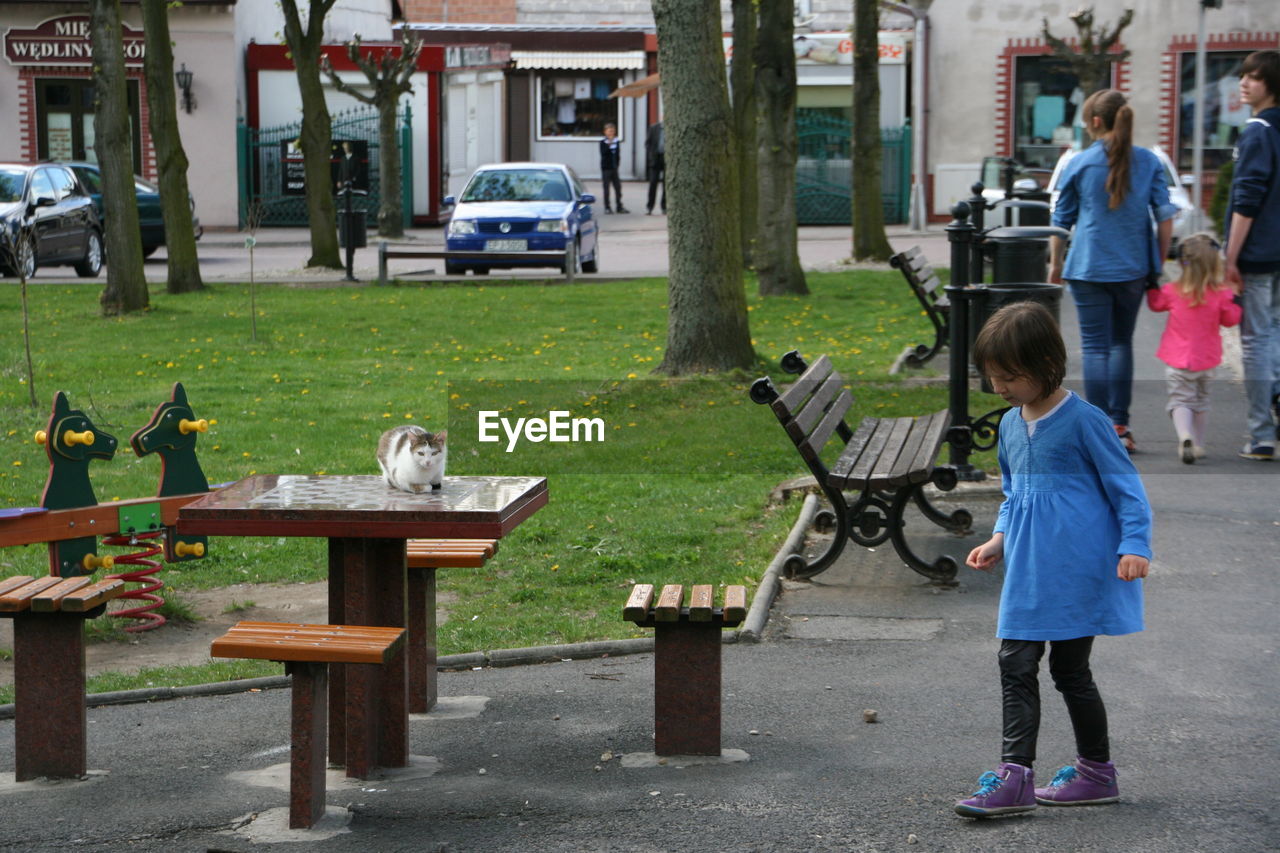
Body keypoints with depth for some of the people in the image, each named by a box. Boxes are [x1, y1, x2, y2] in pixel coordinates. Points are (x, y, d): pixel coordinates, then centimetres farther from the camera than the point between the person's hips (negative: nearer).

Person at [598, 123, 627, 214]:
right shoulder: (603, 143, -4)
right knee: (606, 188, -1)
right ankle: (607, 207, 5)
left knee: (618, 187, 4)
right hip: (606, 168, -4)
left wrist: (617, 164, 5)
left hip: (614, 168, 4)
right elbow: (603, 153, -18)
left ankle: (619, 207, 10)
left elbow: (618, 154, 14)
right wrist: (609, 145, -24)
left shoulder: (617, 142, 9)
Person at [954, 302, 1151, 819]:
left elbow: (1127, 487, -9)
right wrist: (999, 540, 8)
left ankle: (1097, 771, 15)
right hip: (1027, 573, 7)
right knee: (1016, 666, 4)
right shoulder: (1011, 425, 8)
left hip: (1077, 572, -7)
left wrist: (1134, 547, -17)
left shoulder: (1084, 421, -14)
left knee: (1069, 670, 2)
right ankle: (1015, 777, 9)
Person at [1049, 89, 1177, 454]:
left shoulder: (1078, 164, -3)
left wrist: (1055, 266, 15)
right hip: (1132, 268, 3)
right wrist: (1159, 263, 10)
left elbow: (1062, 221, 3)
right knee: (1121, 342, 15)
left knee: (1095, 347, 0)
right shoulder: (1149, 161, 2)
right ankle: (1119, 424, 13)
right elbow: (1165, 216, 1)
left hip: (1089, 268, -3)